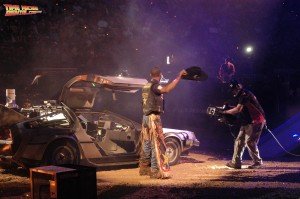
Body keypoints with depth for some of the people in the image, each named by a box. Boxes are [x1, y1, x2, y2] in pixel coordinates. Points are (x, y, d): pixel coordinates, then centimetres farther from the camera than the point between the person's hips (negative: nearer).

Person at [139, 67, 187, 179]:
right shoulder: (154, 86, -13)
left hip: (145, 117, 9)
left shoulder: (146, 86, 13)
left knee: (146, 144, 14)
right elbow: (166, 89, -33)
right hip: (154, 117, -9)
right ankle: (157, 171, -8)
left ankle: (144, 169, 20)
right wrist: (179, 77, -32)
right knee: (157, 145, -7)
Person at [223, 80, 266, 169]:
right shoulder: (241, 96, 18)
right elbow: (240, 110, 14)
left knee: (250, 142, -11)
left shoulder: (245, 94, -14)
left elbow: (238, 109, -22)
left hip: (255, 122, -10)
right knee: (239, 141, 6)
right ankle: (236, 162, 7)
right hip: (247, 123, 11)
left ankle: (258, 162, 2)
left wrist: (225, 112, -13)